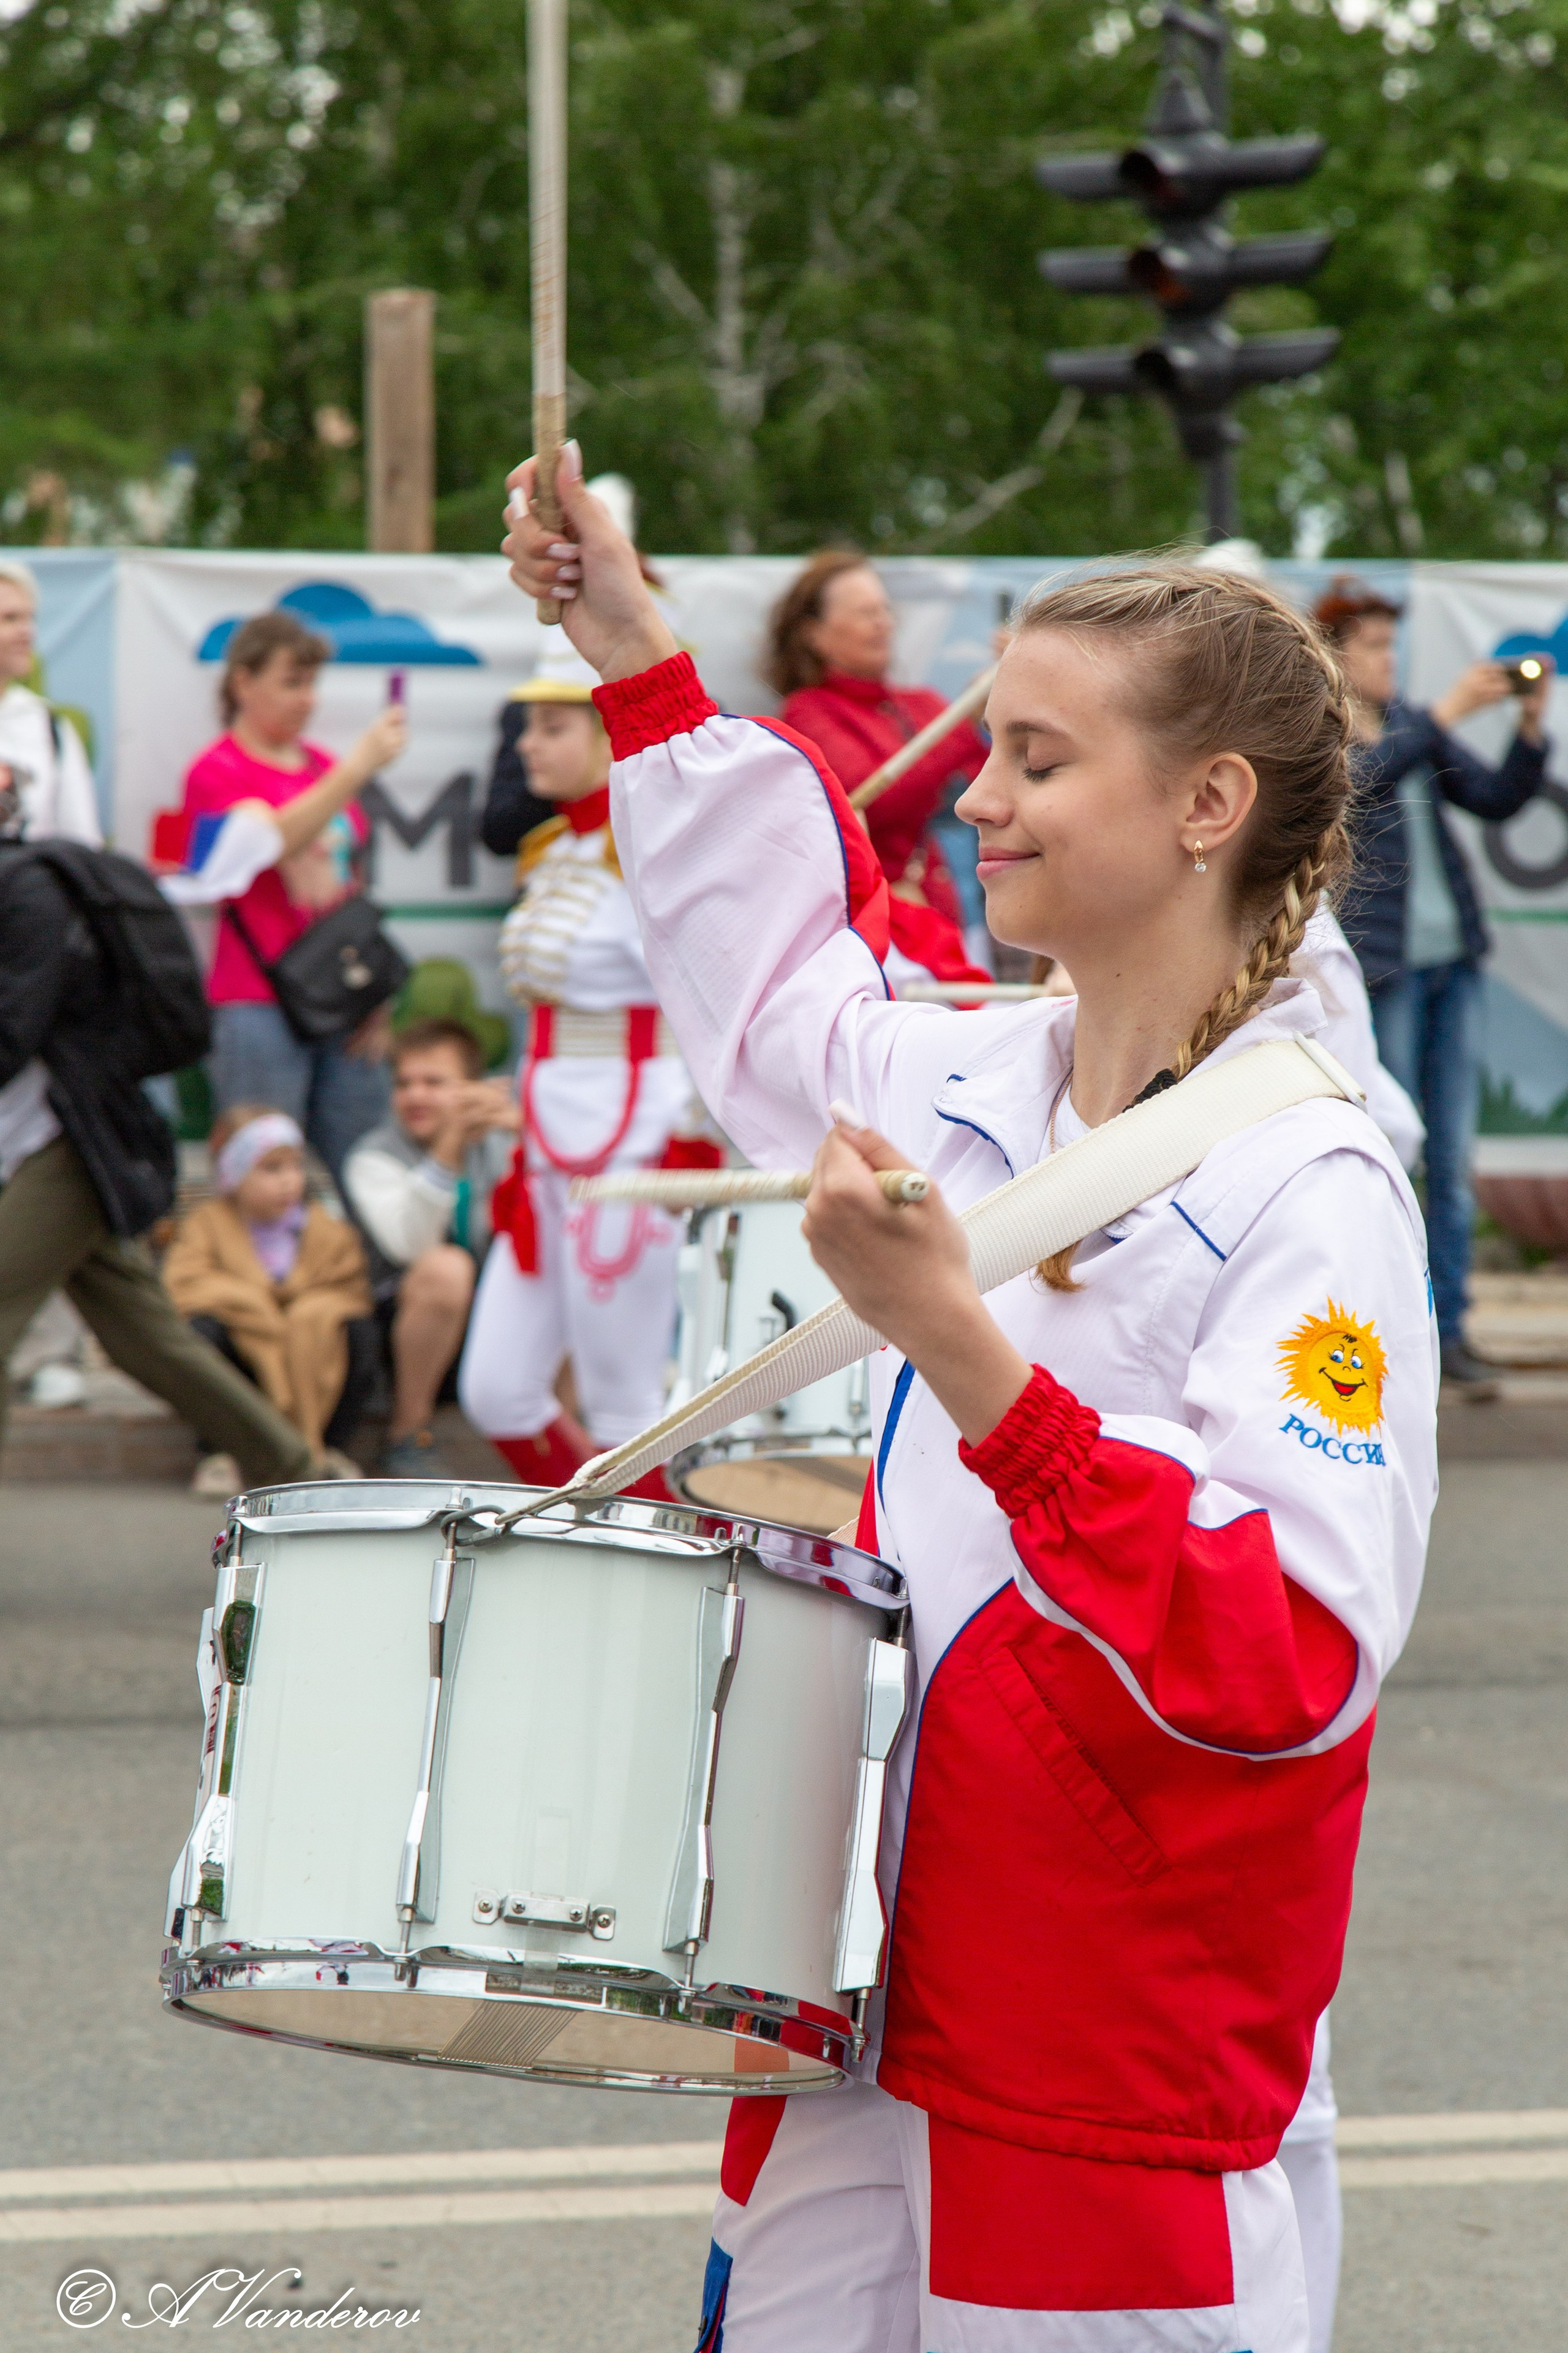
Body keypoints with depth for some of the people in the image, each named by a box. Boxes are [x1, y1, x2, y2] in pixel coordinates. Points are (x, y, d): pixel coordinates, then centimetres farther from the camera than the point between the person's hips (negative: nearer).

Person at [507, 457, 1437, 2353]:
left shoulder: (1315, 1192, -16)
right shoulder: (971, 1085, 4)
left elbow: (1294, 1659, -26)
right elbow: (777, 1000, 29)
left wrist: (967, 1357, -33)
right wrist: (638, 665, 28)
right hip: (886, 1966, 7)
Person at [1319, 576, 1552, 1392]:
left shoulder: (1412, 723, 14)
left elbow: (1497, 799, 11)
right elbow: (1361, 777, -24)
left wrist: (1531, 726, -3)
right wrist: (1447, 712, -25)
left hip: (1452, 957, 6)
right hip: (1378, 964, -6)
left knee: (1454, 1156, 5)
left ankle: (1449, 1331, 10)